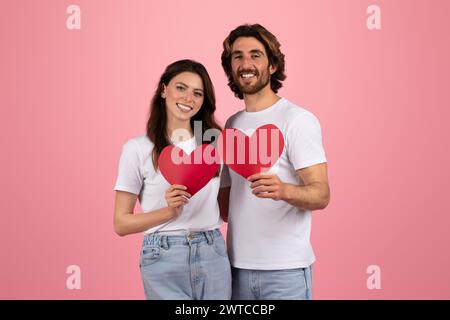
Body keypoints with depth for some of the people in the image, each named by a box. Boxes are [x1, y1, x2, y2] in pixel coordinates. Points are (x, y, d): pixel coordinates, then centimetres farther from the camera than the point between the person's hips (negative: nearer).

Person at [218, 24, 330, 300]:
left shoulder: (298, 120, -8)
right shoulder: (231, 125, 10)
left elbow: (321, 194, -15)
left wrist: (283, 190, -34)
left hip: (285, 269, -5)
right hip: (237, 266, 5)